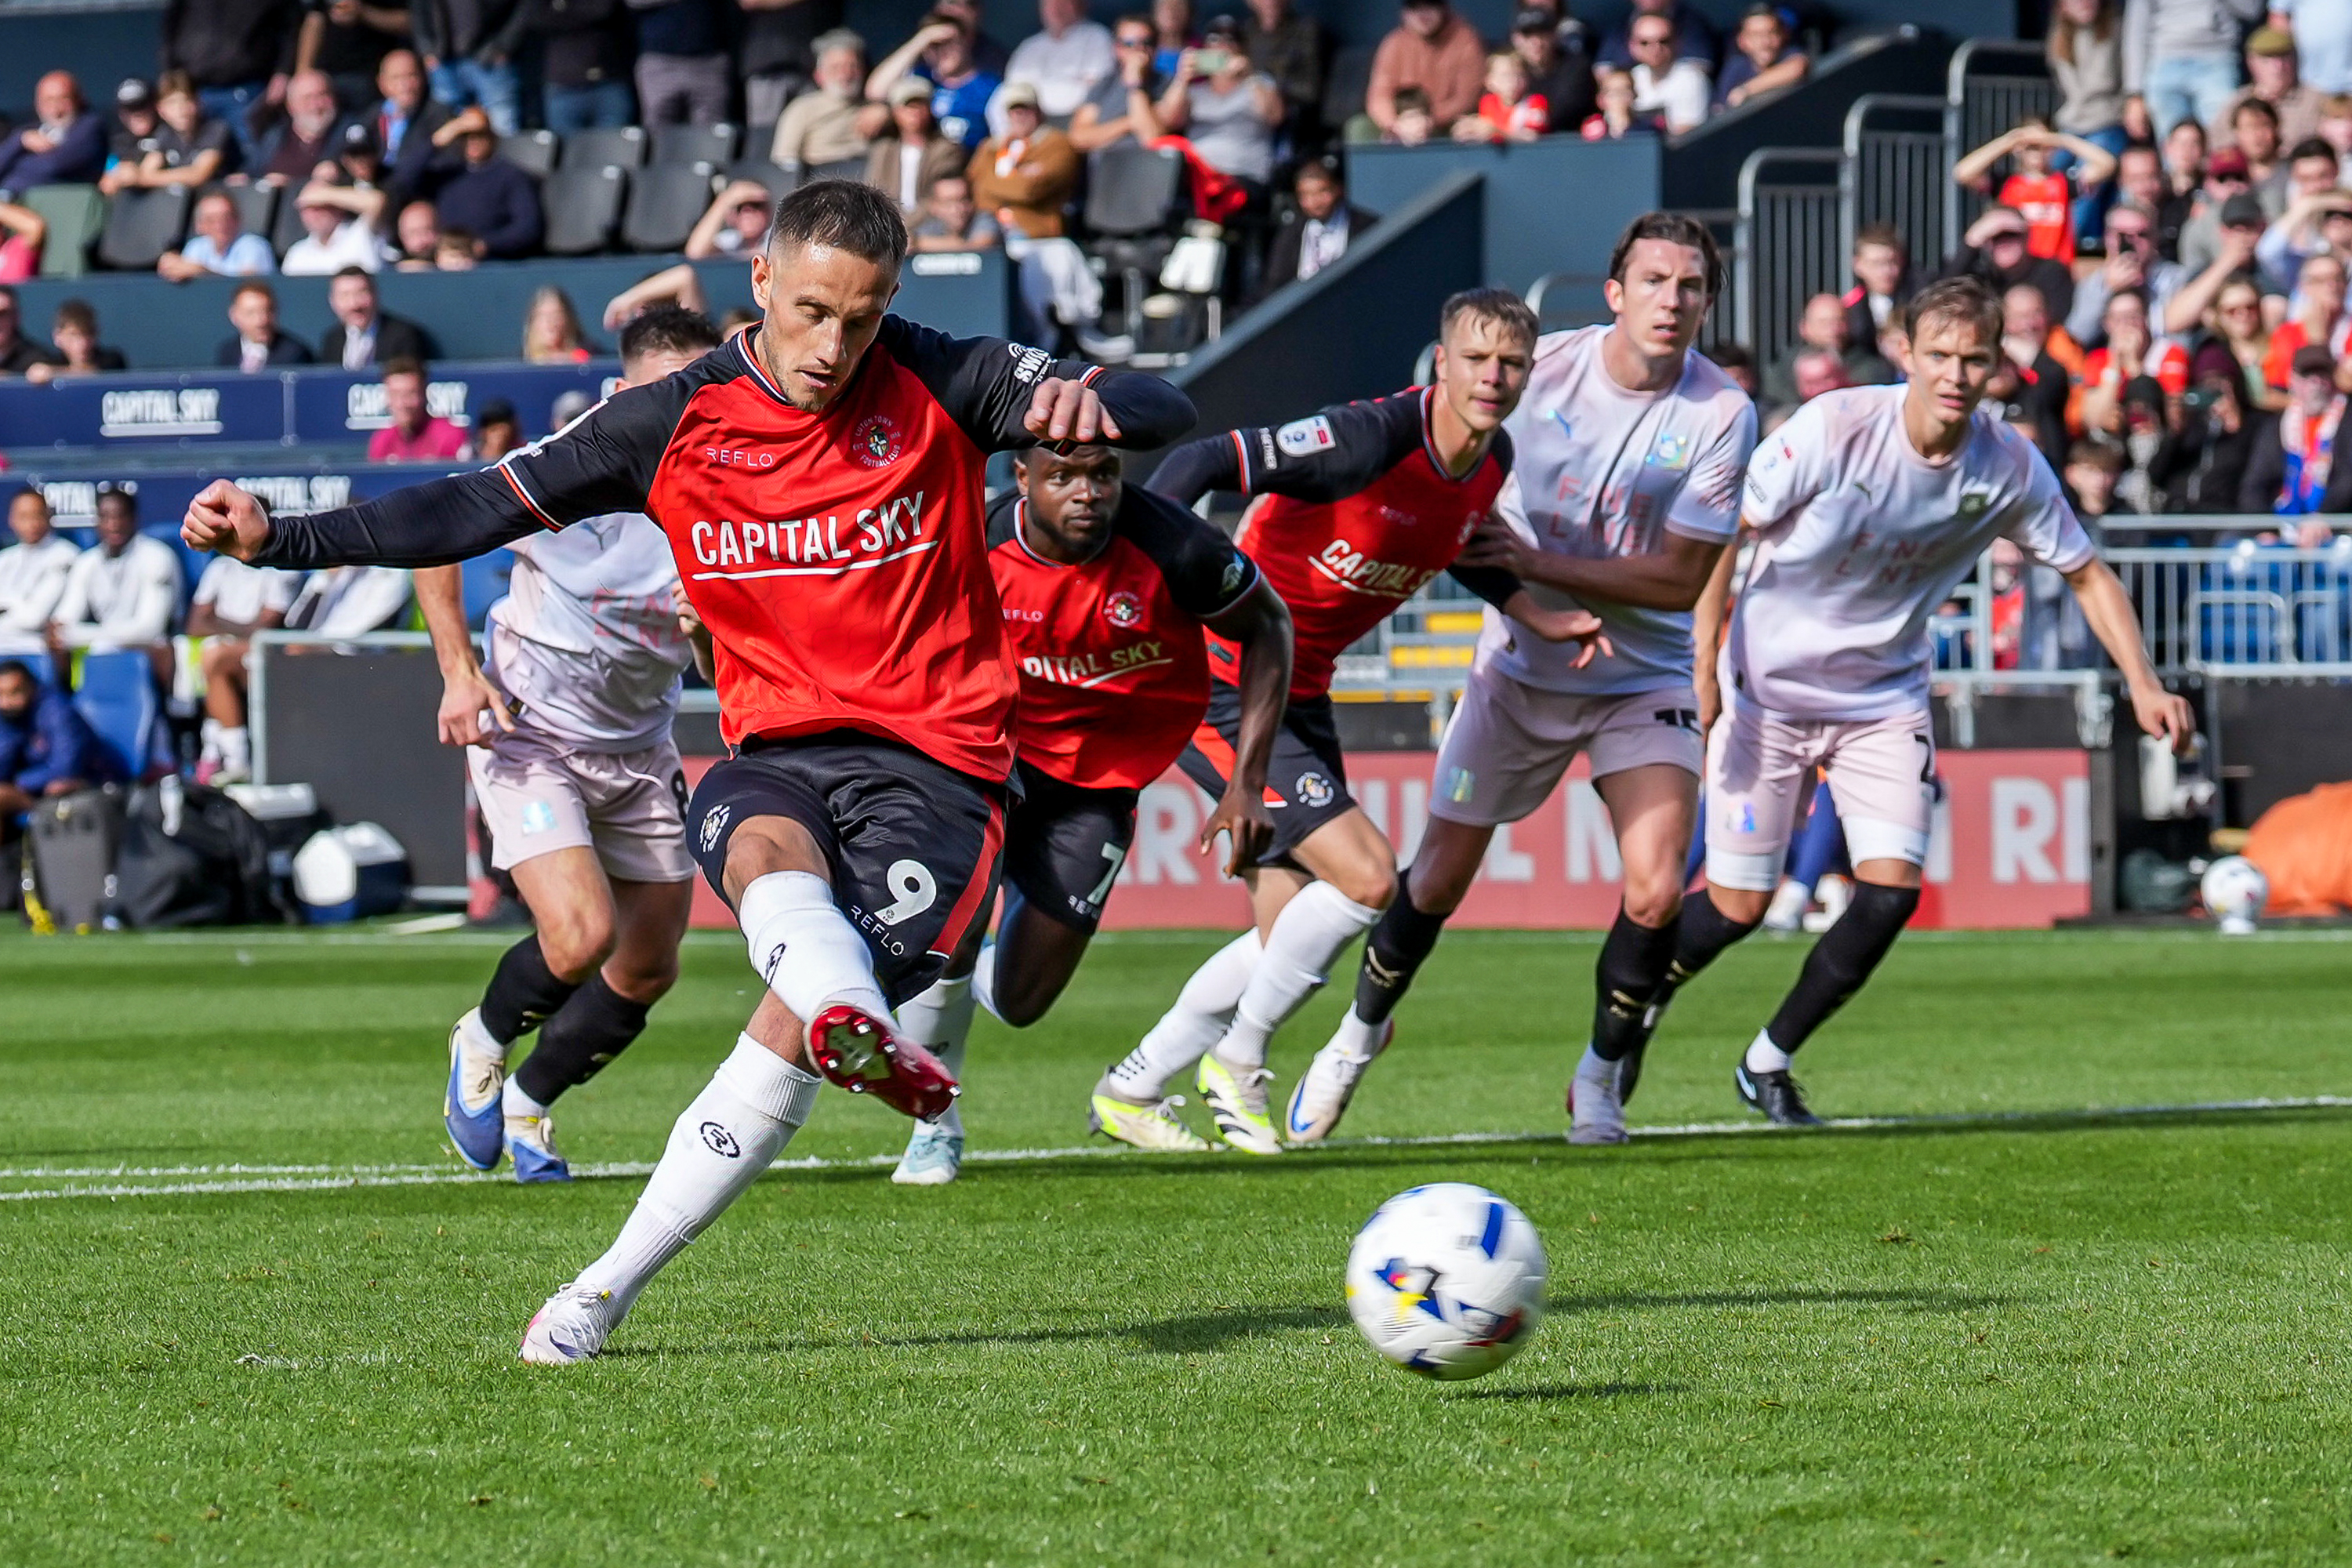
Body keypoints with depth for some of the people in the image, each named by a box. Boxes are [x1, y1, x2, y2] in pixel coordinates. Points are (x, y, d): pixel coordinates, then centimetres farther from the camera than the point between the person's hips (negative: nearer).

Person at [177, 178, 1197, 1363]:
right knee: (765, 848, -36)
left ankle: (608, 1289, -12)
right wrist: (281, 539, -6)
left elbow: (1167, 413, -7)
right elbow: (483, 509, 4)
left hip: (934, 764, -2)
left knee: (790, 1030, -18)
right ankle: (860, 1026, -65)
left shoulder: (939, 386, -2)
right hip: (778, 747, 2)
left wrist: (1087, 400, -31)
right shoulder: (678, 421, 3)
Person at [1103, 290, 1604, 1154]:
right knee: (1365, 877, -17)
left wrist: (1538, 616, 11)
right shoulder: (1370, 440, -25)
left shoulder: (1492, 460, 1)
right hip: (1221, 685, -9)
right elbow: (1196, 464, -26)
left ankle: (1130, 1093, 25)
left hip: (1301, 695, 9)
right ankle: (1236, 1062, 3)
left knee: (1294, 938, 9)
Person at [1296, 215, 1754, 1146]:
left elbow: (1682, 580, -19)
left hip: (1645, 678, -1)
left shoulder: (1721, 415, -17)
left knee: (1655, 891, -18)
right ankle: (1360, 1036, 33)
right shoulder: (1543, 366, -11)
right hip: (1521, 668, 1)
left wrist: (1537, 563, -23)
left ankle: (1602, 1080, 7)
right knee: (1440, 878, 5)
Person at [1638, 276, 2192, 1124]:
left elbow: (2086, 573, 2)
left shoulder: (2009, 467, -12)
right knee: (1739, 904, -3)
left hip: (1885, 697, 3)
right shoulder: (1835, 428, -22)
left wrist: (2143, 684, -11)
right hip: (1768, 687, -3)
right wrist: (1700, 664, -18)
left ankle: (1769, 1062, 9)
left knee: (1892, 888, -12)